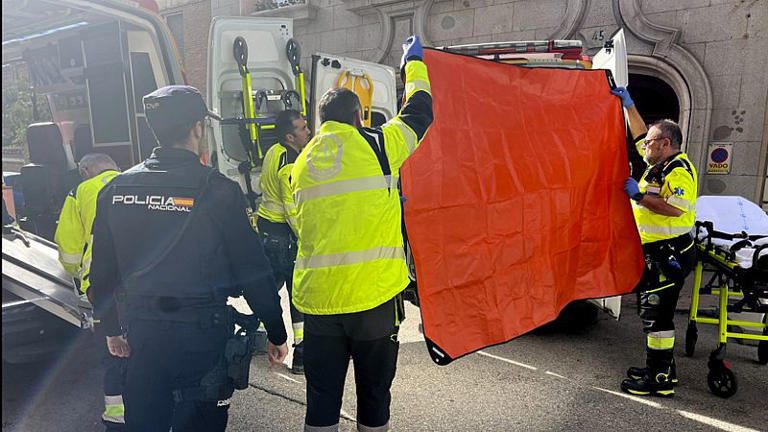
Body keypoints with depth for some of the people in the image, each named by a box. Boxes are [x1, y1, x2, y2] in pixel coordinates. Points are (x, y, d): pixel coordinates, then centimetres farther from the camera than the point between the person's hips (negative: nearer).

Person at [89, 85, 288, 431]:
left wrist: (112, 328, 22)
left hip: (141, 333, 5)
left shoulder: (116, 189, 1)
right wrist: (276, 333, -2)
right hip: (202, 332, -5)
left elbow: (102, 271, 8)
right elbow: (253, 269, -13)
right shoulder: (216, 189, -14)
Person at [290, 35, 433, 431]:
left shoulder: (301, 163, 10)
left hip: (316, 298, 4)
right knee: (374, 392, 14)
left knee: (322, 395, 14)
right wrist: (414, 63, 30)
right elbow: (419, 112, 14)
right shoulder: (376, 146, -2)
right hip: (374, 295, -3)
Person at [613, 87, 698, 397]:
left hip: (670, 255, -10)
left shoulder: (679, 170, -16)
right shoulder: (657, 164, 13)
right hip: (654, 252, 10)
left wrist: (639, 196, -21)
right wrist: (628, 105, 24)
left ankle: (660, 379, 3)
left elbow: (675, 208, -29)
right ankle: (660, 367, 27)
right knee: (652, 311, 16)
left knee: (656, 314, -6)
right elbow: (641, 133, 27)